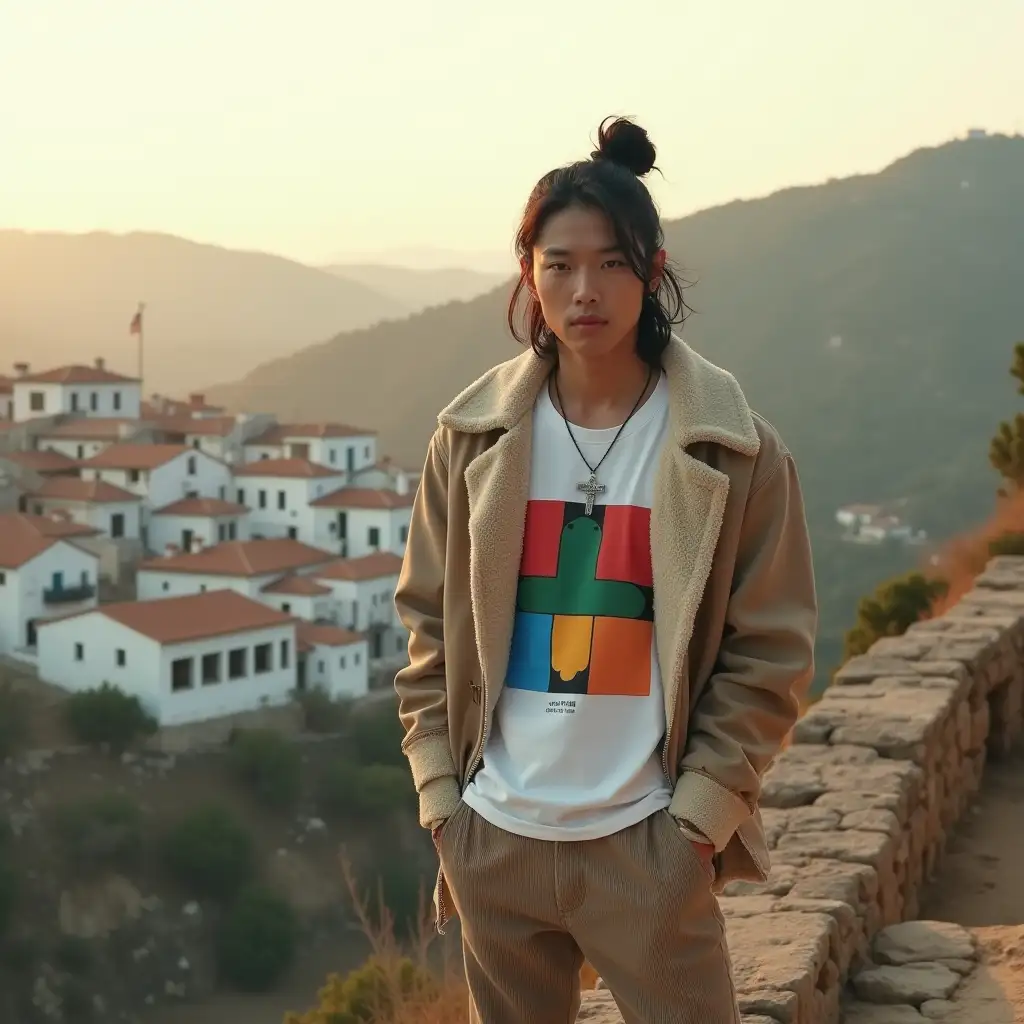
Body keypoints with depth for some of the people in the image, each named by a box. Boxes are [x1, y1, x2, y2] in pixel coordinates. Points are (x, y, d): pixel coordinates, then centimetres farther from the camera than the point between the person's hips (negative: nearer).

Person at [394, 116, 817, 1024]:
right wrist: (439, 790, 1)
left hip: (646, 843, -3)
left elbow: (770, 651, -4)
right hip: (495, 836, 3)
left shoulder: (731, 449, -6)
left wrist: (696, 812, -8)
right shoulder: (474, 437, 1)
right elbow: (429, 624, 7)